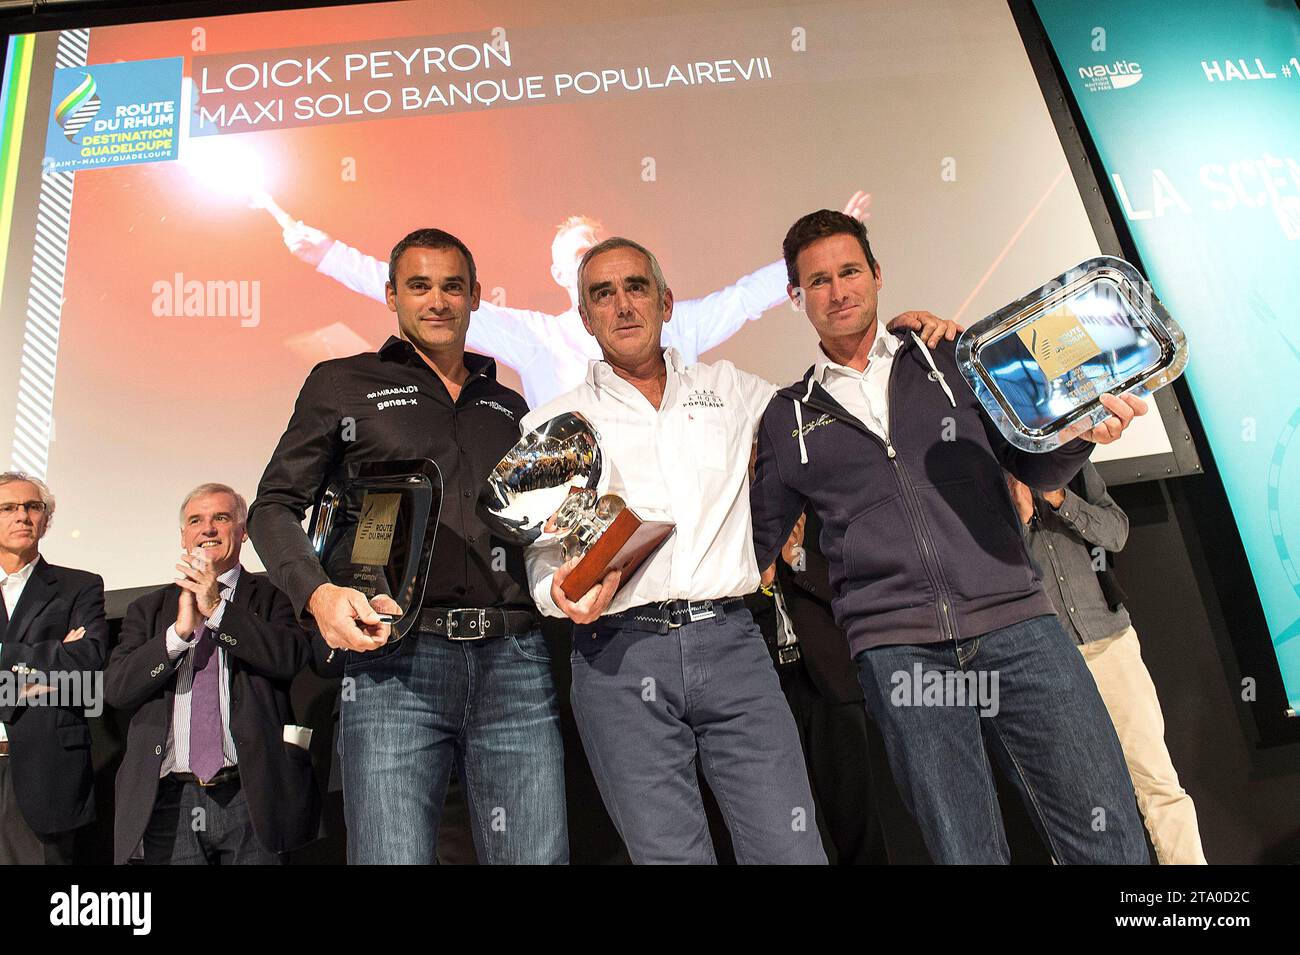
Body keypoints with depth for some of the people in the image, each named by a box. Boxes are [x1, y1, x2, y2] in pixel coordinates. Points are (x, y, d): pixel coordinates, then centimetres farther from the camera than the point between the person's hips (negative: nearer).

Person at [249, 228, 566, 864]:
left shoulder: (509, 407, 23)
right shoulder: (341, 384, 13)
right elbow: (274, 507, 10)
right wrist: (318, 592, -10)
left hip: (515, 666, 3)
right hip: (393, 662, -2)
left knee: (538, 855, 2)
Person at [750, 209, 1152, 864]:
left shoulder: (954, 362, 13)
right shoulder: (787, 418, 12)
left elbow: (1034, 467, 16)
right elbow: (759, 543, 18)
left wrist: (1076, 428, -4)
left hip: (1016, 622, 1)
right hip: (895, 649, 0)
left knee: (1107, 833, 0)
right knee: (963, 851, 4)